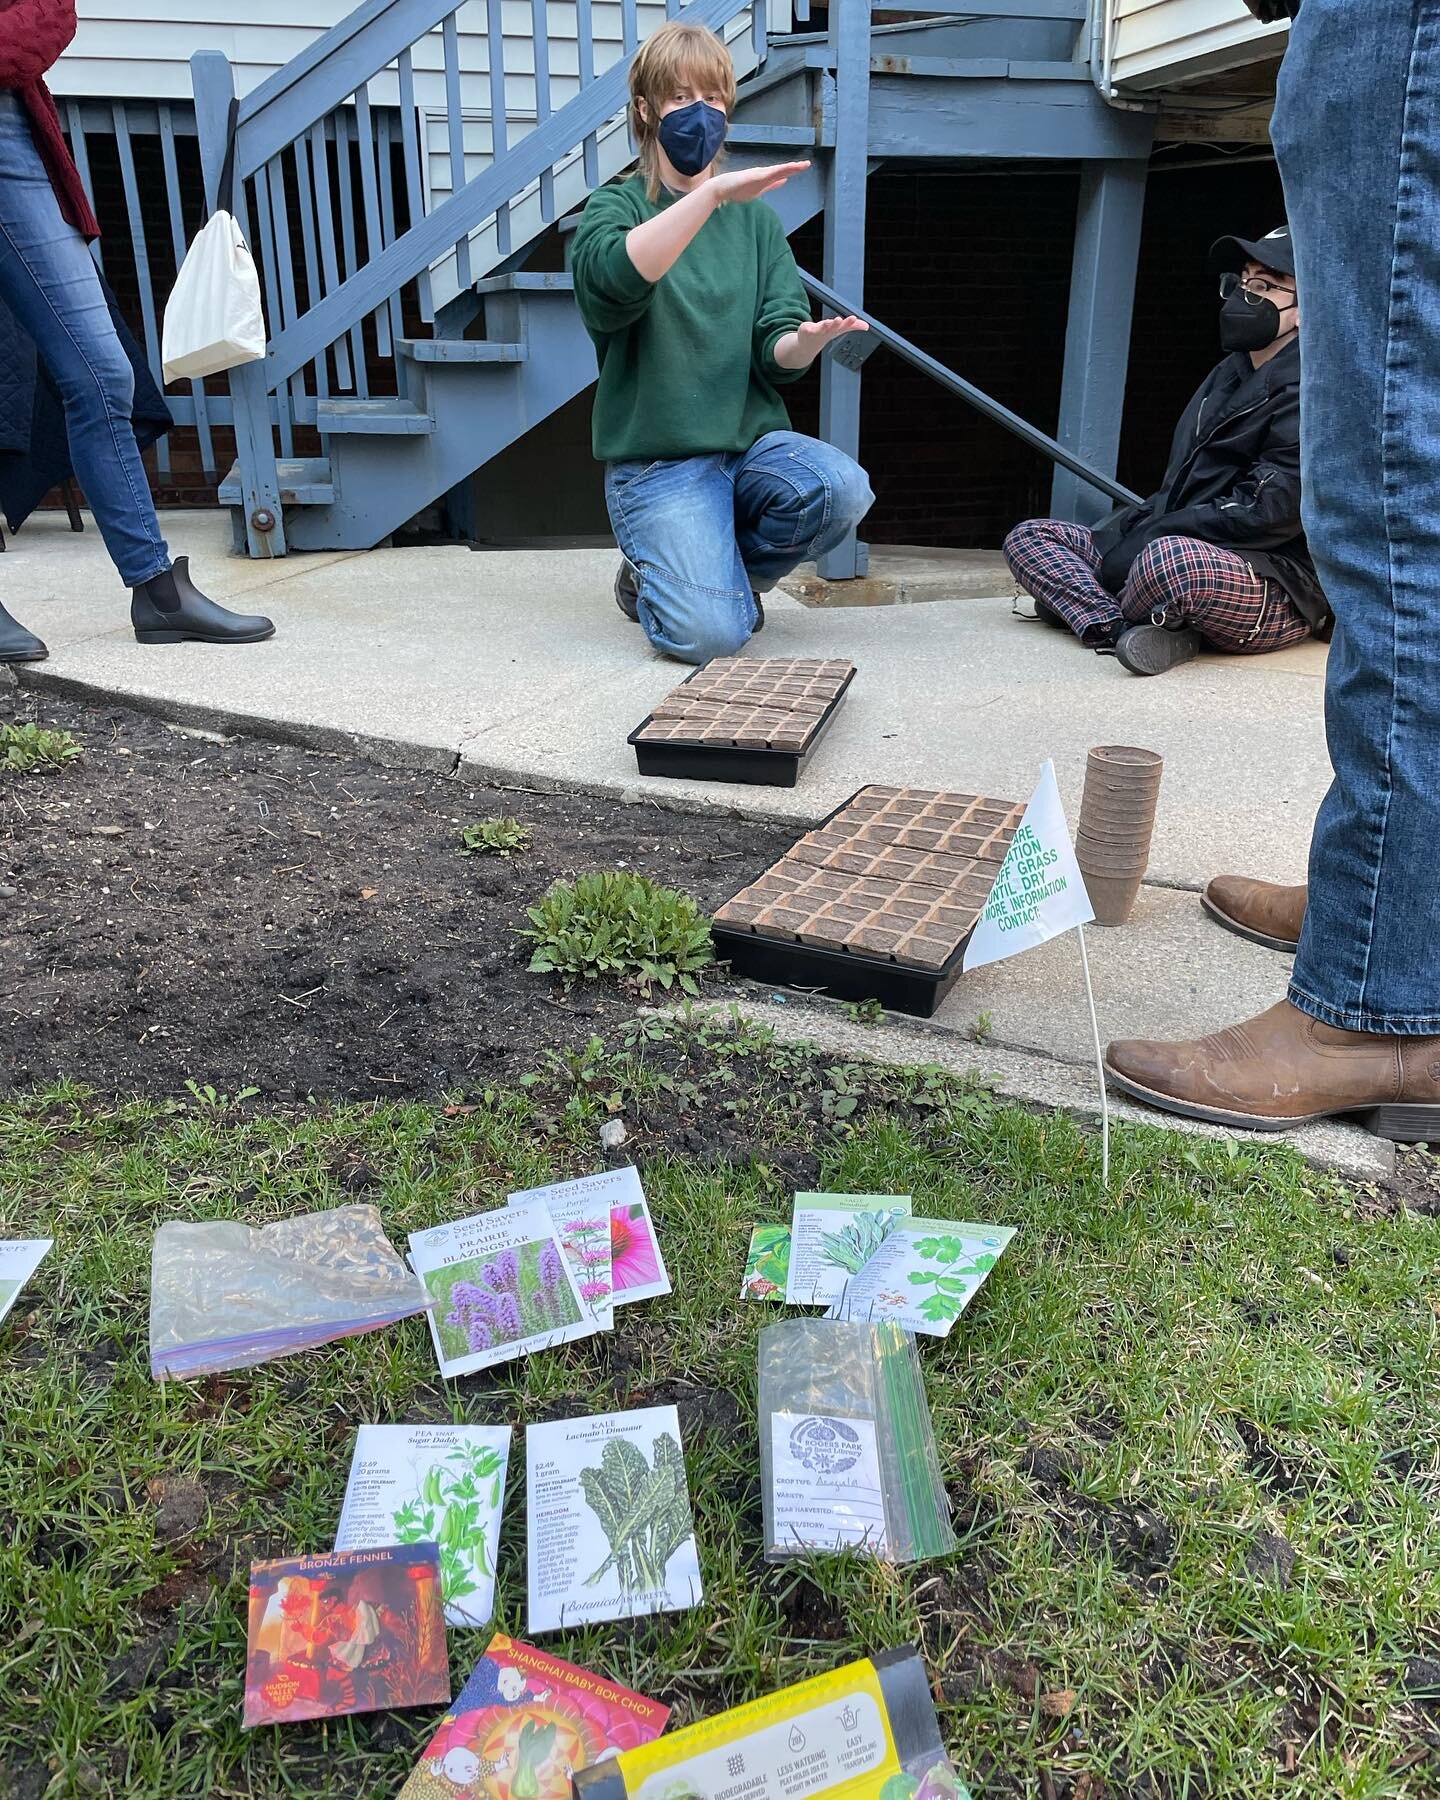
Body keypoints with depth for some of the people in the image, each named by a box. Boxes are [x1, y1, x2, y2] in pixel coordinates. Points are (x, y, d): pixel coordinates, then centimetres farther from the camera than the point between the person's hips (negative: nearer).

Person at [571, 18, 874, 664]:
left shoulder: (754, 214, 14)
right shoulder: (616, 206, 3)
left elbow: (775, 354, 3)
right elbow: (612, 278, -23)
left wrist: (806, 341, -20)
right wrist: (710, 193, -31)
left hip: (752, 440, 4)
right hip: (656, 461, -4)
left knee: (842, 488, -29)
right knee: (708, 634, -25)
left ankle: (721, 570, 1)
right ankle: (650, 573, 12)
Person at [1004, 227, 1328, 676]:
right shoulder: (1232, 371, 22)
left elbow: (1268, 511, -17)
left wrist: (1146, 536, -16)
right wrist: (1122, 528, 2)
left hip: (1280, 594, -9)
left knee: (1172, 559, -44)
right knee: (1028, 537, 3)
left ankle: (1092, 609, -13)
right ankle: (1121, 628, -22)